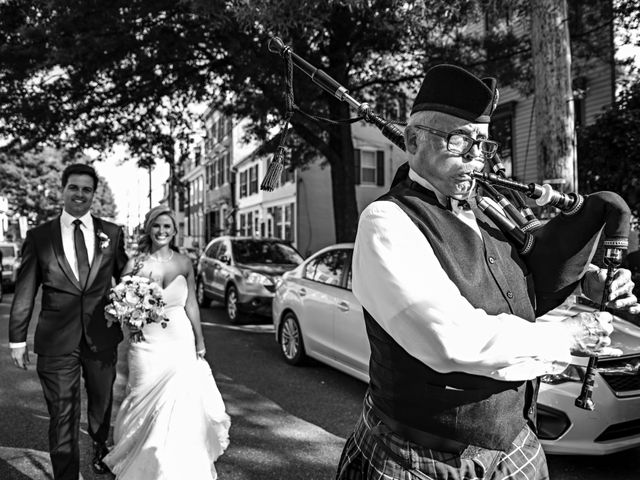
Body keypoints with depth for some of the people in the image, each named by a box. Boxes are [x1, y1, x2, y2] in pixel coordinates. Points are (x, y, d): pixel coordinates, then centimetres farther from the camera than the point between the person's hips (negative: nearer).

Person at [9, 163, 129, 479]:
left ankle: (100, 451, 47)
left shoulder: (112, 233, 2)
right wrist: (17, 338, 3)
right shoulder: (39, 236, 0)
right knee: (62, 417, 5)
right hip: (57, 341, -1)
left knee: (102, 405, 21)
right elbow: (24, 292, 2)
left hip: (102, 337, 2)